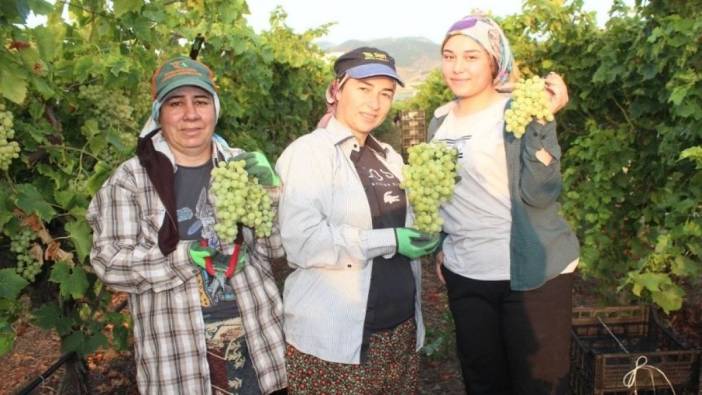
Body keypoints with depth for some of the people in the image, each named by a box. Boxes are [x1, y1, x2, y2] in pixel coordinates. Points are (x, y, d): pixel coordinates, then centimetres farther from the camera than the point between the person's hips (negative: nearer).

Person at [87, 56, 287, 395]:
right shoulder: (131, 178, -8)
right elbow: (109, 260, -12)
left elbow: (275, 247, 1)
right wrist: (190, 256, -22)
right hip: (178, 344, -3)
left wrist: (269, 192, -16)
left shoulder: (241, 165, 1)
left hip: (253, 333, 3)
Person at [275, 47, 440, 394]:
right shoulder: (308, 153, -12)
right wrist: (389, 241, -19)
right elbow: (302, 242, -23)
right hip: (334, 339, -6)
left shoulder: (389, 157, 11)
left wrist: (426, 235, 3)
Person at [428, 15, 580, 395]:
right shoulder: (441, 120, 6)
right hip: (464, 275, 6)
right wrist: (440, 247, 14)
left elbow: (539, 193, -22)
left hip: (530, 274, -5)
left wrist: (542, 123, -29)